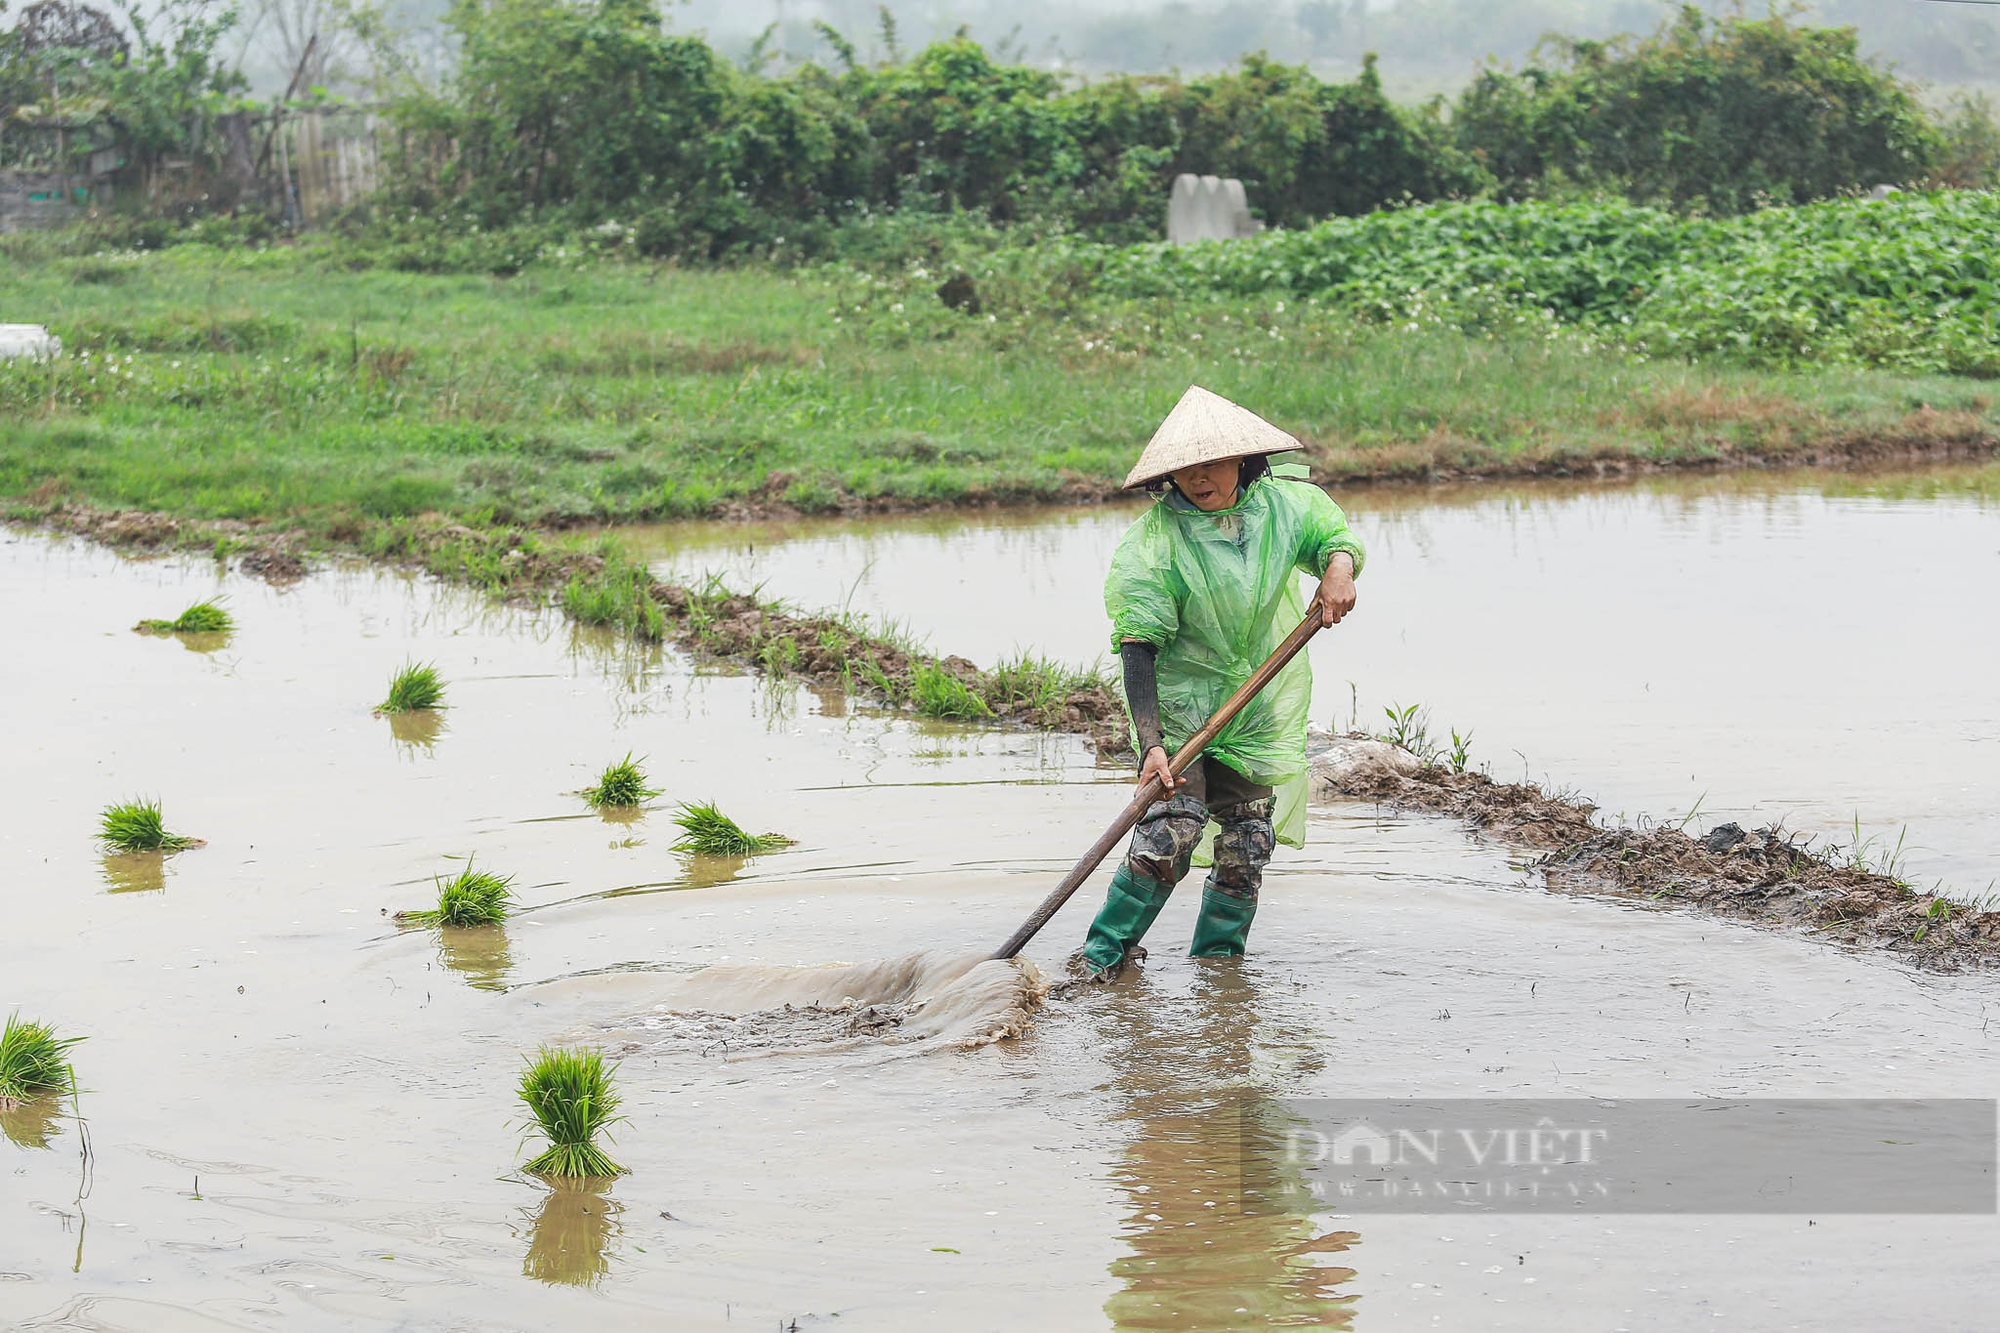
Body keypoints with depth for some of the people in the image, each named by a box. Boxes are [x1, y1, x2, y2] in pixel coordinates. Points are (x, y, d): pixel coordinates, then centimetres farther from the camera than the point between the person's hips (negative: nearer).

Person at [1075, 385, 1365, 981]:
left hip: (1263, 709, 5)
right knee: (1172, 829, -19)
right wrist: (1151, 743, -30)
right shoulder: (1152, 543, -18)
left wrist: (1339, 567, -13)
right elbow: (1137, 647, -22)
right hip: (1180, 706, -4)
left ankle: (1216, 958, 22)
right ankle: (1105, 951, -6)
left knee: (1246, 847, 5)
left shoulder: (1283, 503, -4)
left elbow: (1333, 535, 14)